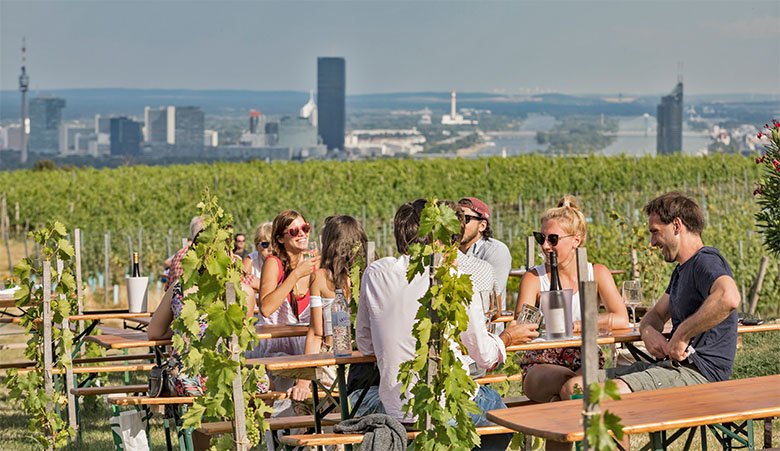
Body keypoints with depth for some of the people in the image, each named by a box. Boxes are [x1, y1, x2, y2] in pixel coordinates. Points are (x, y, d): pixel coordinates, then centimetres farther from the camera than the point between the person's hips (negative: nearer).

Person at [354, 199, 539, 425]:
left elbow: (365, 345, 7)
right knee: (493, 399, 29)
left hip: (395, 412, 3)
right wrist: (507, 337, 18)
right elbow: (484, 355, -4)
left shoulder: (374, 274, -3)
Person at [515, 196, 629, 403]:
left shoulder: (597, 273, 7)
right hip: (542, 365, -1)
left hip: (586, 364, 1)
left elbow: (621, 320, -7)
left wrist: (576, 325, -15)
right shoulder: (534, 278, 3)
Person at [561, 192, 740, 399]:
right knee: (573, 389, -2)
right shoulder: (681, 271, 25)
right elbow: (656, 314, 30)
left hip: (700, 371, -11)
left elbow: (729, 298, -32)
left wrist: (681, 335, -23)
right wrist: (648, 332, 3)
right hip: (672, 365, 11)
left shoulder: (707, 261, -9)